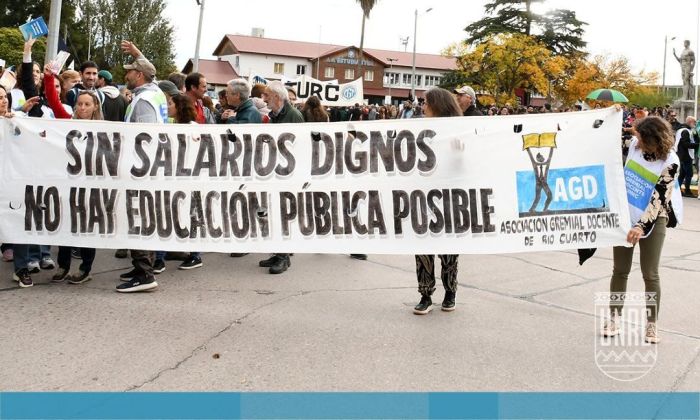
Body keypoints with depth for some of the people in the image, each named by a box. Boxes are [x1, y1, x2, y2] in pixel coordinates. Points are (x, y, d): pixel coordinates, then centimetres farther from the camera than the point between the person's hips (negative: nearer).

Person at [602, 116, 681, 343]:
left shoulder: (670, 162, -18)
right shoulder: (635, 144, -5)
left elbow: (658, 199, -22)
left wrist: (641, 226, -33)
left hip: (652, 218, -4)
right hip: (625, 213, 4)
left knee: (650, 274, 0)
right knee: (620, 270, 8)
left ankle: (651, 323, 14)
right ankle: (614, 317, 20)